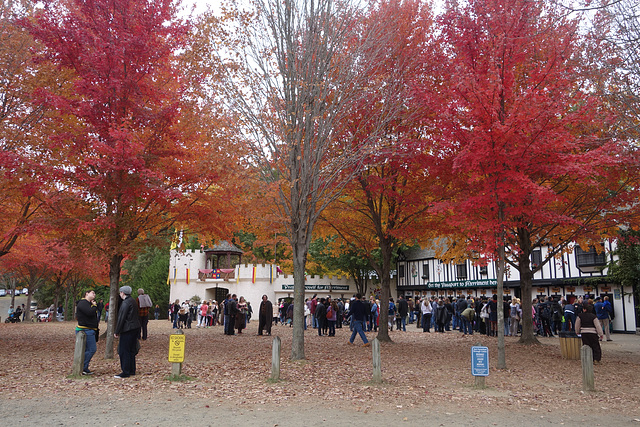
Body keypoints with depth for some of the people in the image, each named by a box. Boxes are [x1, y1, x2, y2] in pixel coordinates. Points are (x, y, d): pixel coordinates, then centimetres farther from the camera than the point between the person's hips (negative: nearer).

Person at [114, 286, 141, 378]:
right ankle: (132, 370, 21)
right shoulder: (133, 301, 14)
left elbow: (121, 318, -16)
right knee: (131, 350, 15)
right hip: (135, 328, 9)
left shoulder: (126, 303, -14)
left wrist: (116, 332, -10)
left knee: (124, 351, -3)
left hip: (128, 329, -9)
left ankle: (125, 372, 0)